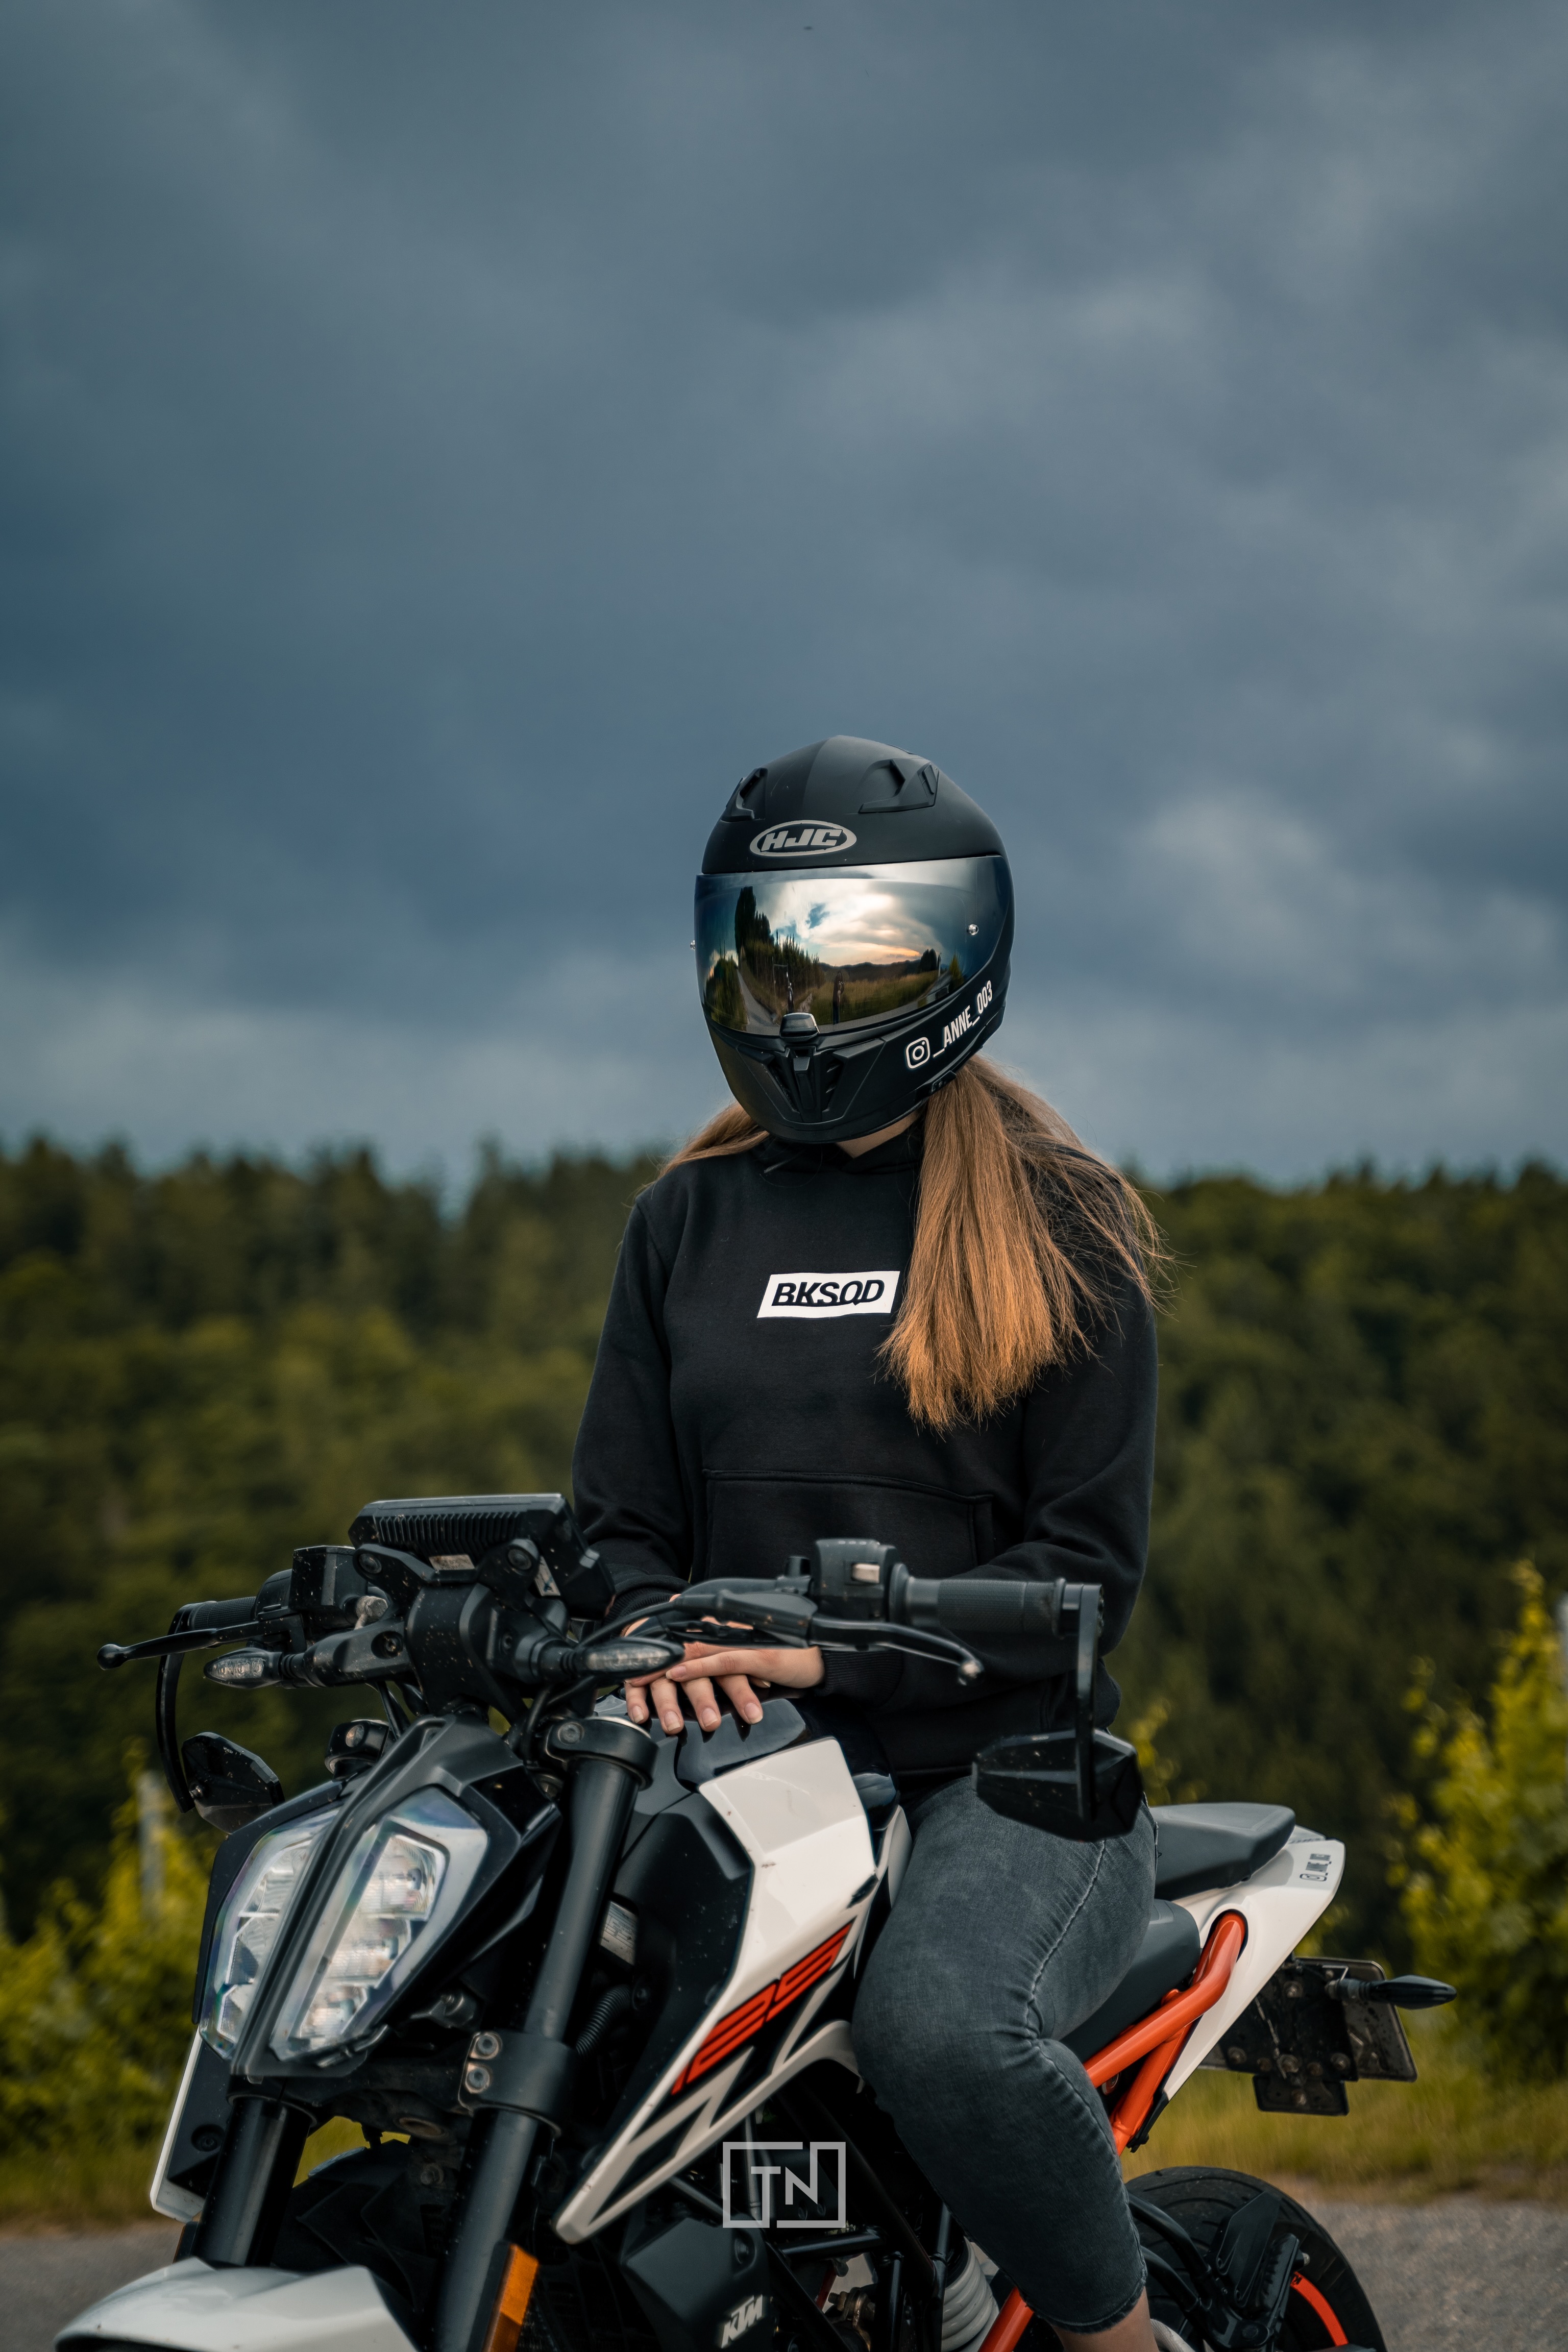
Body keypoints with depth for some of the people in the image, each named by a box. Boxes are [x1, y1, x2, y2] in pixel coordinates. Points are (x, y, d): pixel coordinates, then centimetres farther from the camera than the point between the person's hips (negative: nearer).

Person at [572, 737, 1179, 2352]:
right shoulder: (689, 1221, 15)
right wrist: (665, 1642, -11)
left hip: (1007, 1776, -4)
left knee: (941, 2028, -35)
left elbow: (1086, 1562, -4)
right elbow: (623, 1511, 13)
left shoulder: (1060, 1226, 3)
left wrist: (838, 1647, -16)